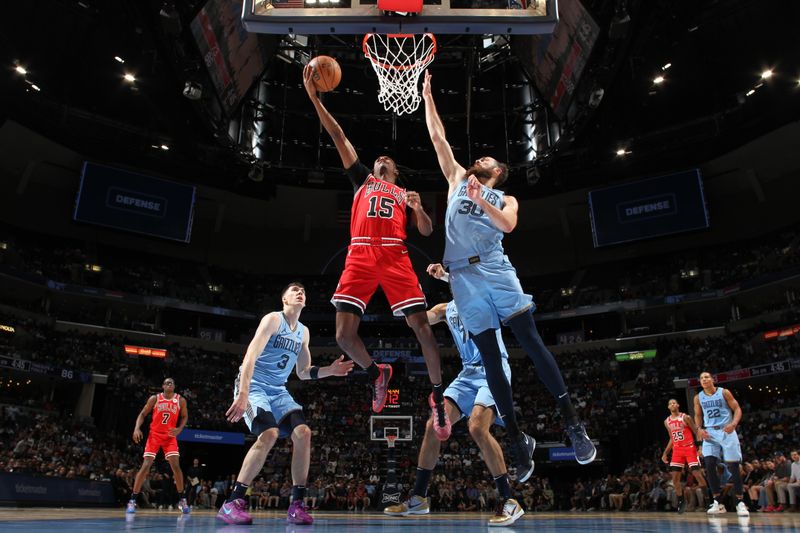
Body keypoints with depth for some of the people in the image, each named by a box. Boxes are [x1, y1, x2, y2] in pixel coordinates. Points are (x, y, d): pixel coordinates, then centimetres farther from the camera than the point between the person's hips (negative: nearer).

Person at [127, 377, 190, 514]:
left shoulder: (181, 400, -2)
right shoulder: (154, 398, -5)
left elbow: (184, 416, 8)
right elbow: (143, 414, -1)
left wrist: (179, 429, -10)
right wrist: (137, 428, -17)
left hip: (170, 436, 1)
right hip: (154, 435, -1)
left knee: (176, 466, -9)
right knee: (146, 466, -8)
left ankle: (182, 500, 1)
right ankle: (132, 500, 2)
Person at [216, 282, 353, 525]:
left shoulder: (303, 332, 12)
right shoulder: (273, 319, -9)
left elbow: (303, 372, 19)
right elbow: (250, 356, -21)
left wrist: (330, 370, 0)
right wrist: (243, 395, -32)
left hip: (278, 391, 7)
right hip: (253, 385, -7)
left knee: (303, 432, -15)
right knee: (269, 434, -29)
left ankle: (297, 504, -7)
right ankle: (231, 503, -19)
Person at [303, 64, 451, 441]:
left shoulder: (405, 194, 26)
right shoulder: (362, 178, 27)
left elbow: (427, 232, 17)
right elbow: (338, 136, 22)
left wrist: (418, 208, -3)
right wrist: (313, 97, 18)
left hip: (395, 256, 0)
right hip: (361, 255, 1)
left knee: (422, 328, -11)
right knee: (344, 334, -11)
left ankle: (438, 397, 5)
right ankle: (376, 373, 17)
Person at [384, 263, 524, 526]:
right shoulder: (446, 309, 18)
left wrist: (447, 276, -30)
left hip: (493, 369, -7)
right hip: (468, 373, 7)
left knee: (477, 428, -25)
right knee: (433, 425, -2)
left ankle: (509, 502, -14)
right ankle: (418, 497, 9)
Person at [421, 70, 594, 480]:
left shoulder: (505, 199, 17)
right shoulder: (457, 180, 23)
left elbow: (508, 225, -6)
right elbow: (437, 138, 21)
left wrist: (481, 201, -16)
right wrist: (427, 95, 21)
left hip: (496, 271, -1)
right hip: (463, 279, 2)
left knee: (531, 343, -9)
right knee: (490, 360, 1)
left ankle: (572, 423, -3)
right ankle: (517, 439, 8)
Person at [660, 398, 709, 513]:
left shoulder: (685, 417, -7)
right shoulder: (667, 422, 10)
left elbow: (697, 432, -6)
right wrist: (665, 453, 14)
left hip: (690, 448, -5)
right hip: (677, 450, 5)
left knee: (697, 474, -10)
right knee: (675, 477, 0)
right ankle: (681, 501, 12)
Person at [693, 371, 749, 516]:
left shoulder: (724, 392, -2)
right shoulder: (698, 398, 7)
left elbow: (737, 409, -3)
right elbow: (698, 415, 17)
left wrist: (733, 424, -20)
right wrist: (699, 428, -1)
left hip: (726, 431, -2)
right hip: (709, 433, 3)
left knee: (733, 466, -4)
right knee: (709, 465, -9)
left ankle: (740, 503, 6)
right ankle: (717, 503, -1)